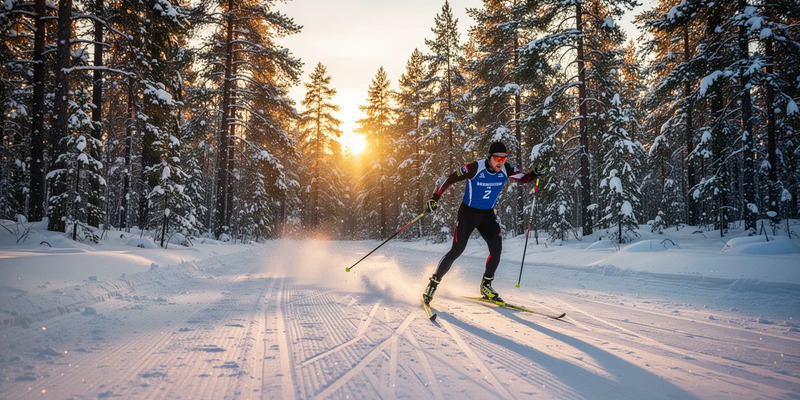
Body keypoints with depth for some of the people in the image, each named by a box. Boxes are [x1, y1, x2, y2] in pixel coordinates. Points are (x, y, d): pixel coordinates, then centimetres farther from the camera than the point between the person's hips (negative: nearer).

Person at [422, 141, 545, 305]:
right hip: (468, 213, -4)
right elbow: (450, 179, -14)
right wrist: (435, 198, -17)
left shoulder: (506, 169, -9)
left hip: (488, 215, 4)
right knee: (457, 250, -10)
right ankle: (433, 283, 5)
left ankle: (486, 285, 9)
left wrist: (534, 174, -16)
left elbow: (523, 178, 5)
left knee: (496, 249, -11)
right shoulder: (475, 168, -22)